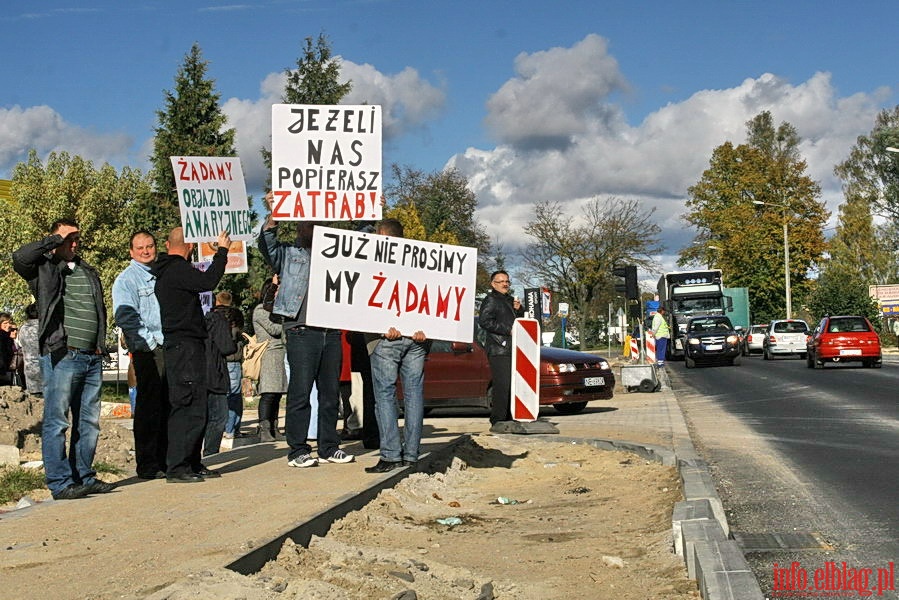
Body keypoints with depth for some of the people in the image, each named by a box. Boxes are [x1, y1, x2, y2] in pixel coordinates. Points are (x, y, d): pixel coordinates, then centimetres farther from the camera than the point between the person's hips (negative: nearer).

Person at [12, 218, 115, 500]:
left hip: (92, 357, 7)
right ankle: (61, 483, -3)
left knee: (89, 422, 9)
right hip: (61, 355, -7)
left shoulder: (88, 271, 22)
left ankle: (84, 477, 16)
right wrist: (55, 239, -8)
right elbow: (19, 257, -19)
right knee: (56, 421, -5)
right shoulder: (44, 268, 3)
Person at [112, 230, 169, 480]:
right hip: (148, 349, -6)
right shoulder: (126, 279, 0)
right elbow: (125, 317, -9)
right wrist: (151, 342, -14)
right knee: (149, 406, -6)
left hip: (170, 347, 7)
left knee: (168, 405, 8)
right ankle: (147, 465, -3)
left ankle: (165, 460, 16)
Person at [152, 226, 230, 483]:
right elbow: (208, 281, -25)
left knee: (194, 407, 14)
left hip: (176, 346, 11)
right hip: (185, 346, -11)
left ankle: (192, 464, 19)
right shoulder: (178, 269, -13)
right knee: (188, 407, -10)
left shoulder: (165, 270, 18)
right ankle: (177, 467, -10)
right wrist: (222, 251, -16)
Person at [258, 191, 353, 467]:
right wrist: (273, 215, -21)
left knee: (330, 393, 8)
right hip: (301, 331, -5)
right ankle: (298, 450, 0)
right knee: (300, 392, -5)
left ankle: (329, 448, 15)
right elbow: (267, 245, -7)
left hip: (331, 331, 5)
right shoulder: (288, 254, 9)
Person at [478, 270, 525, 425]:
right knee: (503, 386, -13)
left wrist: (519, 310, 8)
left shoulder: (510, 300, 24)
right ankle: (498, 421, -10)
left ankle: (509, 419, 16)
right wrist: (508, 330, -15)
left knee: (513, 386, 9)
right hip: (498, 350, -9)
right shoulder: (491, 299, -2)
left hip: (512, 349, 9)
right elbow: (484, 321, -14)